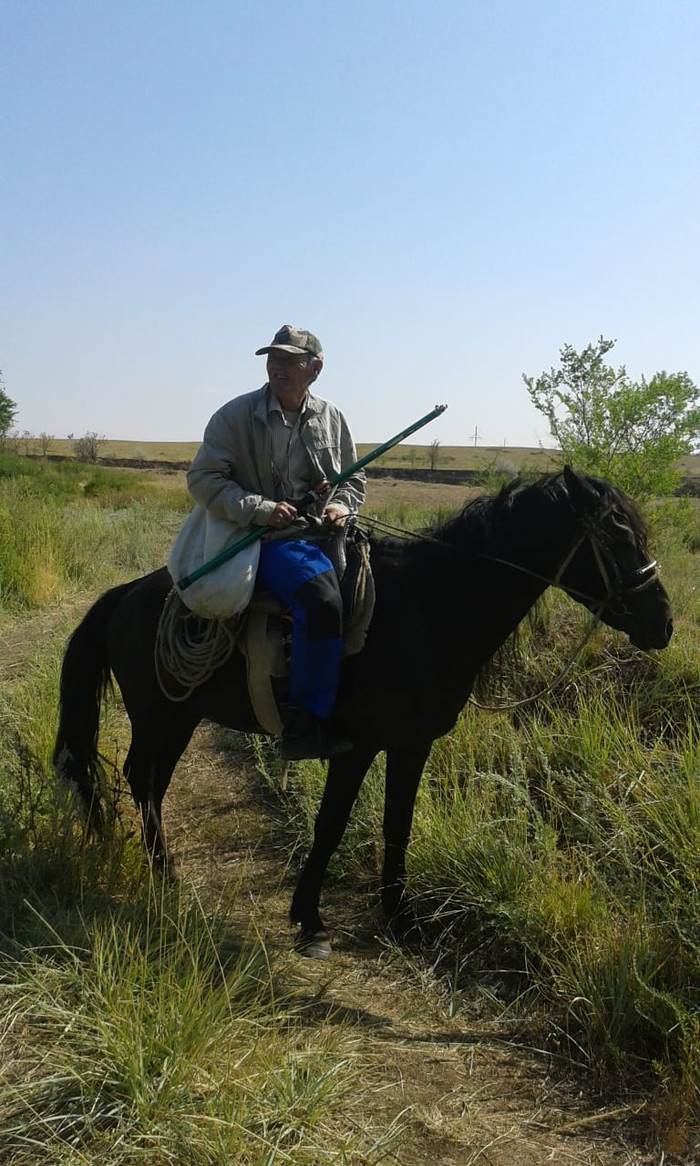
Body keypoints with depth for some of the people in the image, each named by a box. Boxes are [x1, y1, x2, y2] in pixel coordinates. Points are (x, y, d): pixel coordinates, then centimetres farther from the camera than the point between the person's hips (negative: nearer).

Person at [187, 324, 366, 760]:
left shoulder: (332, 418, 11)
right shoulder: (237, 415, -2)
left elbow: (355, 479, 22)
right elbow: (203, 479, -4)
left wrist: (341, 506, -1)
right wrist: (260, 509, -16)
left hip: (323, 532, 6)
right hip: (271, 539, -6)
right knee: (322, 601, -32)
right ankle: (304, 724, -20)